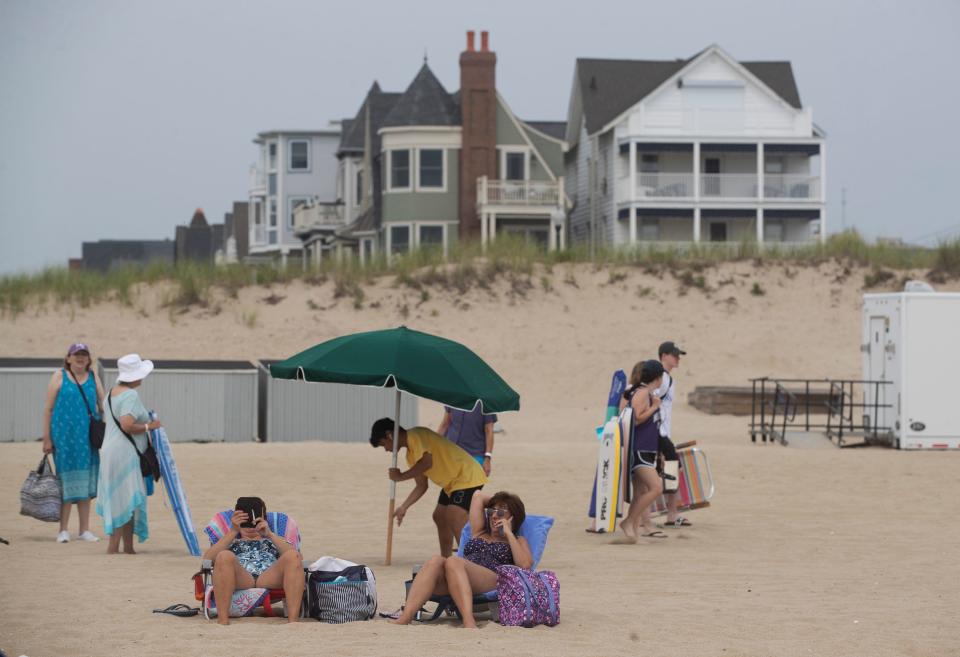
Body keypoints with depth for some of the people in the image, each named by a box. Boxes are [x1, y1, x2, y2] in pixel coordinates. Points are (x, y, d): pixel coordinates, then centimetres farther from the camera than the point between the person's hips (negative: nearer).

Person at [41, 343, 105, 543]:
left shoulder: (93, 378, 11)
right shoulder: (59, 377, 0)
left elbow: (103, 407, 12)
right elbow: (48, 408, -1)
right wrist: (47, 438, -6)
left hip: (88, 437, 4)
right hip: (64, 435, -4)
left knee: (86, 483, 7)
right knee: (67, 481, -2)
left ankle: (84, 530, 13)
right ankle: (63, 530, 5)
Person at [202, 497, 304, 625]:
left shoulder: (274, 541, 39)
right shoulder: (231, 541, 37)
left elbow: (296, 556, 14)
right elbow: (207, 559, 13)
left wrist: (270, 534, 3)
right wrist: (233, 532, 6)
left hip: (270, 579, 1)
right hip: (240, 579, -1)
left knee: (292, 556, -31)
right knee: (225, 556, -34)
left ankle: (293, 619, -42)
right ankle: (223, 620, -40)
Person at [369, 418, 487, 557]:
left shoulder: (415, 436, -14)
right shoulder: (411, 454, 16)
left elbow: (427, 462, -27)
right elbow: (421, 486, 18)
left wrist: (401, 476, -16)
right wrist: (403, 507, 13)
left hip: (468, 476, -11)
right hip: (453, 482, 11)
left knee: (454, 517, -23)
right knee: (439, 516, 18)